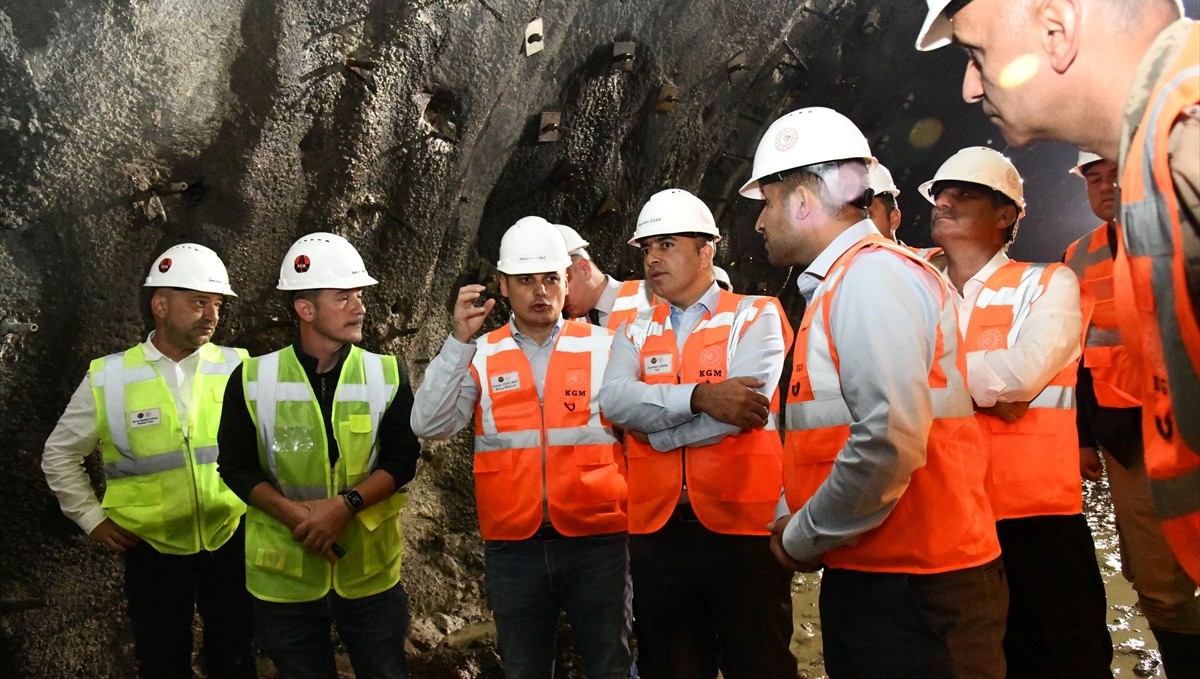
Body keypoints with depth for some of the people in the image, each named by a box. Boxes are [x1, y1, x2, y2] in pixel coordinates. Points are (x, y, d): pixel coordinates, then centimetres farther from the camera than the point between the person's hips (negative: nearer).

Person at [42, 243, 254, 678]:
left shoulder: (238, 369, -5)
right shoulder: (109, 378, -6)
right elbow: (60, 454, 7)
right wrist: (92, 519, 3)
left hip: (230, 543, 1)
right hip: (152, 552, -1)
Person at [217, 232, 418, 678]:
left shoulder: (387, 376, -2)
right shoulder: (253, 379, -4)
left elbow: (402, 460, -4)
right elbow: (236, 467, -2)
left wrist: (346, 504, -20)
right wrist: (294, 514, -17)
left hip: (369, 571, 1)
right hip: (284, 574, 0)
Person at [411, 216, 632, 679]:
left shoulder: (603, 346, 1)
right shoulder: (480, 356, 2)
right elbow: (429, 425, -9)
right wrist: (458, 341, -15)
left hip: (596, 540, -1)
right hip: (513, 547, 2)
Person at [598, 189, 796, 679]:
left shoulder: (755, 317, 0)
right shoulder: (634, 333, 13)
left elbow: (736, 411, -16)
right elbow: (614, 400, -7)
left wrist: (652, 421, -6)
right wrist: (699, 396, -19)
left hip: (742, 526, -4)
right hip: (657, 531, 5)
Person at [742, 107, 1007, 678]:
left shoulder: (874, 276, -15)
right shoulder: (837, 286, 16)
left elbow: (891, 440, -25)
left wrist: (803, 538, -13)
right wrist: (792, 519, 9)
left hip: (912, 586, -9)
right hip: (867, 575, 9)